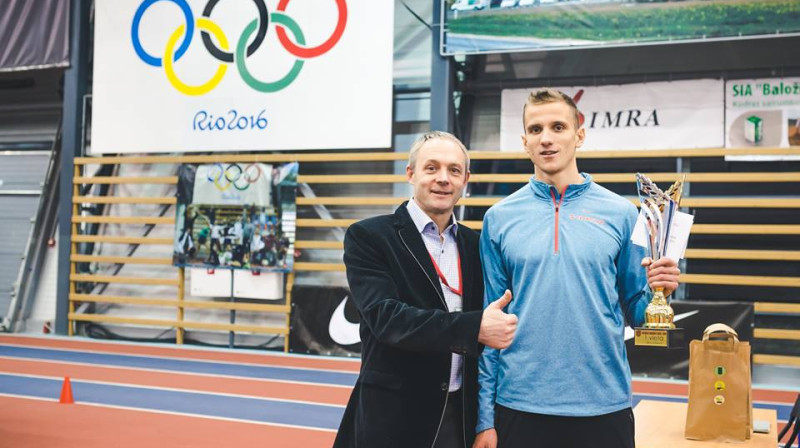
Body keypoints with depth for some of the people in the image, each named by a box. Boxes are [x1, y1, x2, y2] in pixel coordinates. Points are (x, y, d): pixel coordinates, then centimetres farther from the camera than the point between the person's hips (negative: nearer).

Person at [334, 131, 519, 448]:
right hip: (394, 418, -4)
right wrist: (474, 328, -27)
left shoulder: (474, 244, 10)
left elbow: (487, 317, 12)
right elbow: (384, 316, -19)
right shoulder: (368, 237, -6)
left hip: (463, 416, 5)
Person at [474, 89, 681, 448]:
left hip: (603, 405, 0)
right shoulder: (499, 218, 1)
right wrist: (485, 418, -1)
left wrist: (656, 292, -15)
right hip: (520, 405, 0)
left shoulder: (620, 213, 1)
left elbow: (634, 313, 6)